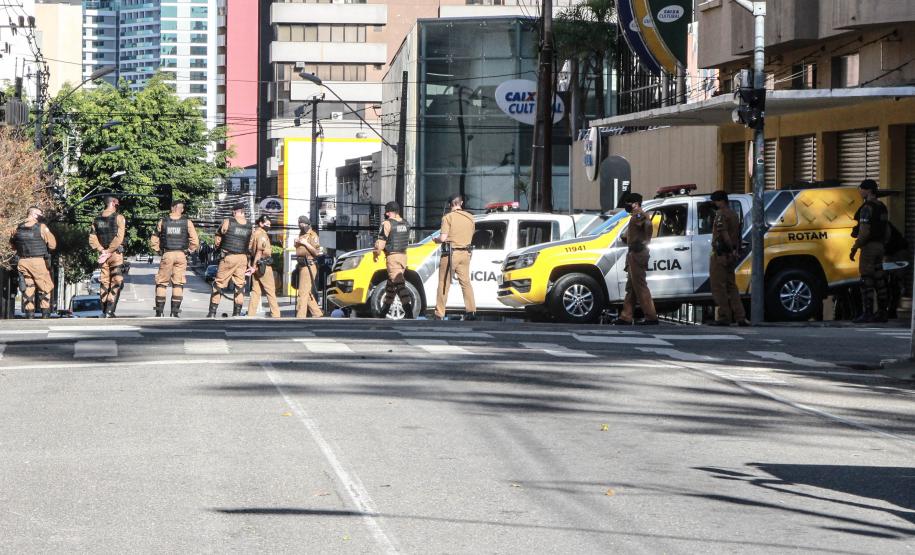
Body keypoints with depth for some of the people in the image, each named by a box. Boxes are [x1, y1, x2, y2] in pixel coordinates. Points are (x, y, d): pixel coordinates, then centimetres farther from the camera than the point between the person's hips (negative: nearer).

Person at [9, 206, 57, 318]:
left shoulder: (17, 229, 5)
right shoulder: (41, 227, -9)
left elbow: (13, 245, 17)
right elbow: (52, 245, -7)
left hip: (23, 262, 4)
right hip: (39, 262, -4)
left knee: (27, 289, 9)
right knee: (44, 288, 6)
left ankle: (29, 315, 7)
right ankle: (45, 315, 0)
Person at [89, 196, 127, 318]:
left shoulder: (97, 219, 8)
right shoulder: (118, 218, -8)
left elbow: (92, 238, 4)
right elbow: (118, 238, -16)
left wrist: (101, 250, -2)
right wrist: (109, 251, -11)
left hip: (103, 254, 5)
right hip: (115, 253, -5)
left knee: (104, 282, 11)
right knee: (116, 282, -4)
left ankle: (104, 312, 11)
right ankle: (110, 311, -15)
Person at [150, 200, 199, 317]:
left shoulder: (162, 222, 2)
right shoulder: (187, 223, 0)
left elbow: (154, 241, 3)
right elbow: (195, 241, -5)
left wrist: (159, 251, 13)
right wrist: (188, 251, 9)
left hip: (167, 255, 0)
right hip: (181, 255, 0)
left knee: (162, 283, 8)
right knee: (178, 284, 5)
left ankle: (159, 312, 5)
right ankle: (175, 312, 1)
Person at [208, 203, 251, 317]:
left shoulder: (228, 222, -4)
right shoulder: (249, 226, 7)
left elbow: (218, 237, 5)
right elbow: (250, 244, 12)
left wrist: (217, 247, 25)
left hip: (228, 257, -3)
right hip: (243, 258, 3)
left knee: (219, 284, 2)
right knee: (239, 286, 9)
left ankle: (212, 313, 0)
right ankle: (237, 313, 8)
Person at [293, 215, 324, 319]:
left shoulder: (312, 235, -6)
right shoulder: (301, 235, 18)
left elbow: (317, 252, -12)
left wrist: (306, 243, -17)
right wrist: (296, 243, 7)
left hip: (308, 266, -9)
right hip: (301, 266, 9)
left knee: (303, 293, -12)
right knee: (308, 293, 14)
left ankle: (300, 317, -14)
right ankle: (317, 314, 22)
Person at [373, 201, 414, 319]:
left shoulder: (387, 224, -11)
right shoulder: (406, 224, 11)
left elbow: (381, 242, -12)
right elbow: (407, 240, 12)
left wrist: (375, 253, 5)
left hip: (392, 256, -8)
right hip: (403, 255, 8)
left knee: (399, 284, -14)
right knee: (390, 285, 18)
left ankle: (409, 312, -26)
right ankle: (383, 312, 27)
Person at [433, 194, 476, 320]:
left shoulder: (448, 217, -10)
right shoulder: (470, 218, 7)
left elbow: (443, 238, -15)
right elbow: (471, 235, 14)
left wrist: (436, 239, 6)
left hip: (451, 253, -5)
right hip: (465, 253, 5)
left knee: (444, 284, 1)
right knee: (465, 282, 10)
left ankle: (439, 314, 1)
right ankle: (471, 311, 2)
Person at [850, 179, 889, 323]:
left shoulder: (867, 208, -15)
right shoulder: (882, 207, 14)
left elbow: (864, 231, -22)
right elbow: (886, 230, 18)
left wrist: (854, 248, -17)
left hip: (869, 246, -9)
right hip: (879, 246, 9)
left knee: (866, 281, -8)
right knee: (879, 280, 11)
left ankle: (868, 314, -12)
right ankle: (881, 313, 13)